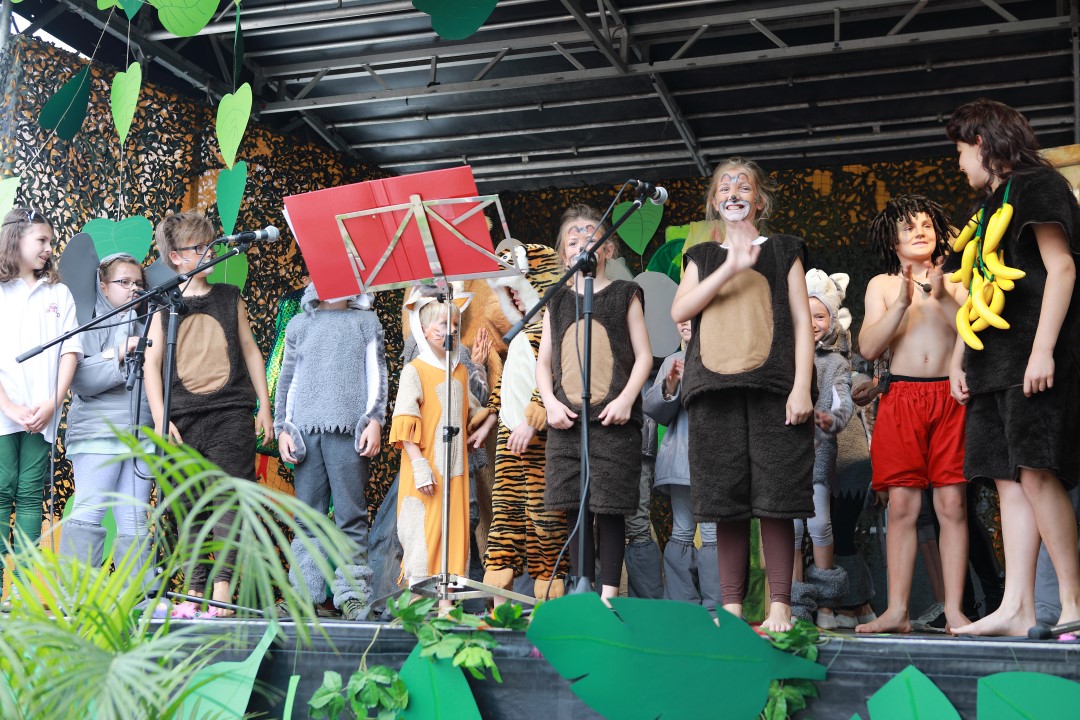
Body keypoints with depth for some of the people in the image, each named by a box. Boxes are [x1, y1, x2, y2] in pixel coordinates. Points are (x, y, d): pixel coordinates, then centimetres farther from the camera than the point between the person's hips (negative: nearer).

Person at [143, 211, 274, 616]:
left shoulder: (229, 297, 12)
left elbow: (250, 350, 15)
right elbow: (152, 363, 4)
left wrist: (264, 407, 10)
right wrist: (160, 420, -5)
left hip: (230, 414, 0)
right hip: (182, 419, 0)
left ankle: (223, 590, -8)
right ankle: (193, 592, 9)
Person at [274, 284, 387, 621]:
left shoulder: (366, 321, 16)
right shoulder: (299, 324, 20)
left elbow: (377, 374, 9)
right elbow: (286, 379, 19)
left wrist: (374, 421, -3)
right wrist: (282, 428, 9)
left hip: (349, 429, -2)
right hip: (305, 431, 2)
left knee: (351, 514, -6)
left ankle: (353, 595, -6)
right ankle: (305, 594, 3)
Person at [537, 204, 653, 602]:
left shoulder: (624, 295, 7)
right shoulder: (557, 302, 14)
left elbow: (644, 355, 2)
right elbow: (543, 362, 13)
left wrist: (627, 398, -11)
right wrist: (551, 402, -3)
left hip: (613, 420, -3)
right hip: (567, 421, 3)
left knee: (609, 509, -3)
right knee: (575, 510, 5)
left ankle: (609, 591, 4)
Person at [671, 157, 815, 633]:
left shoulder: (782, 251, 15)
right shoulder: (702, 257, 21)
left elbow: (802, 321, 6)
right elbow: (679, 311, 3)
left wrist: (801, 387, -6)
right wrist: (729, 269, -8)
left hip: (771, 388, -2)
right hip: (714, 389, 2)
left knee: (774, 499, -7)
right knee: (726, 502, 1)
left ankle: (779, 606, -3)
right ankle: (732, 606, 6)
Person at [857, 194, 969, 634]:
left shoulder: (953, 282, 15)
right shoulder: (882, 285, 14)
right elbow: (868, 348, 2)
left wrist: (943, 297, -10)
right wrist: (903, 303, -9)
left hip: (950, 397, 0)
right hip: (901, 398, 0)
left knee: (952, 504, -5)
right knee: (902, 505, -4)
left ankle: (954, 611, -2)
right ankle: (896, 611, -2)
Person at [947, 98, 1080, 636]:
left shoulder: (1036, 185, 0)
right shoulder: (990, 206, 25)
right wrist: (959, 360, 18)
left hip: (1033, 359, -8)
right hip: (994, 362, 9)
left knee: (1036, 471, -15)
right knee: (1009, 479, 0)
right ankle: (1016, 607, -3)